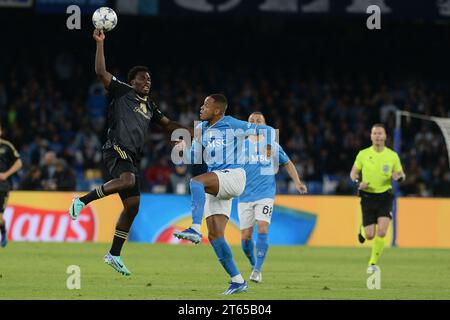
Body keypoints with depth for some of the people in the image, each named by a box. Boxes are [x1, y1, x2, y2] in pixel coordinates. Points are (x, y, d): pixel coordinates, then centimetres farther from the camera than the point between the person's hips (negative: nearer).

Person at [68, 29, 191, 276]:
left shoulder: (149, 106, 24)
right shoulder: (122, 91, 5)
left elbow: (167, 124, 33)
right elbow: (101, 72, -5)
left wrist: (190, 131, 23)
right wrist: (99, 43, -9)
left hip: (132, 157, 8)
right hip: (116, 149, -8)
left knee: (132, 205, 4)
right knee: (127, 180, -37)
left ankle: (114, 255, 11)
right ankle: (82, 201, -22)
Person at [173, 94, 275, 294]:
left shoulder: (233, 125, -3)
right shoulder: (201, 129, 16)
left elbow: (267, 131, 2)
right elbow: (193, 158, 17)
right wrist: (183, 149, -2)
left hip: (233, 175, -7)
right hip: (215, 186, 7)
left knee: (196, 182, -33)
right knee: (215, 236, -1)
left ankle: (195, 230, -44)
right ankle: (237, 281, 5)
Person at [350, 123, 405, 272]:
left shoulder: (392, 155, -1)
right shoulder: (363, 154, -1)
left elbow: (401, 174, 9)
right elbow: (353, 173, 9)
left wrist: (399, 177, -16)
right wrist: (358, 183, -12)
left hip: (385, 196, 0)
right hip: (368, 196, 0)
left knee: (381, 232, -16)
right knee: (370, 235, -3)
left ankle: (373, 262, 2)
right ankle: (362, 230, 36)